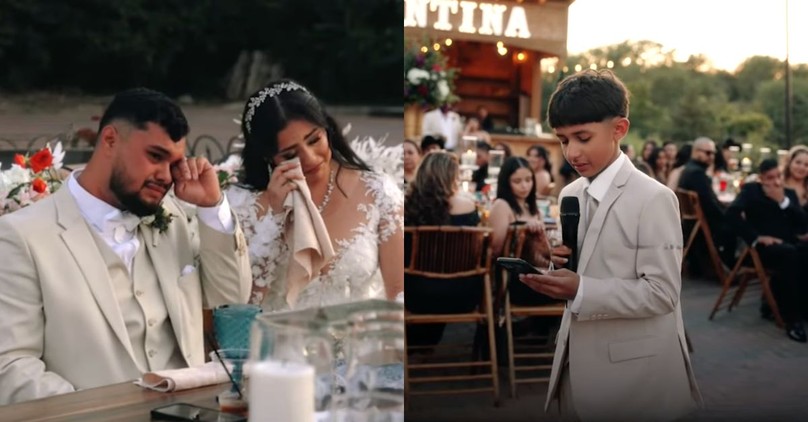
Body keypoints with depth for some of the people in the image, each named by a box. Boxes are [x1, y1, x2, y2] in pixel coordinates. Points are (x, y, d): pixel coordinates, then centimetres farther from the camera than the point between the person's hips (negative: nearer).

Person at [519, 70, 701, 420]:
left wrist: (580, 289, -26)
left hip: (634, 374, -6)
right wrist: (552, 274, -7)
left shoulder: (653, 199, -14)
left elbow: (661, 293, -18)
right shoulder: (570, 195, 8)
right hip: (577, 366, 6)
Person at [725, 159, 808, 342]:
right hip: (764, 245, -4)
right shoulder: (750, 190, 8)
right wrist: (756, 237, -17)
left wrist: (783, 201, -8)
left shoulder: (789, 193, 18)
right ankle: (792, 319, -33)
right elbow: (732, 213, -10)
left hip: (789, 243, 4)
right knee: (789, 253, -38)